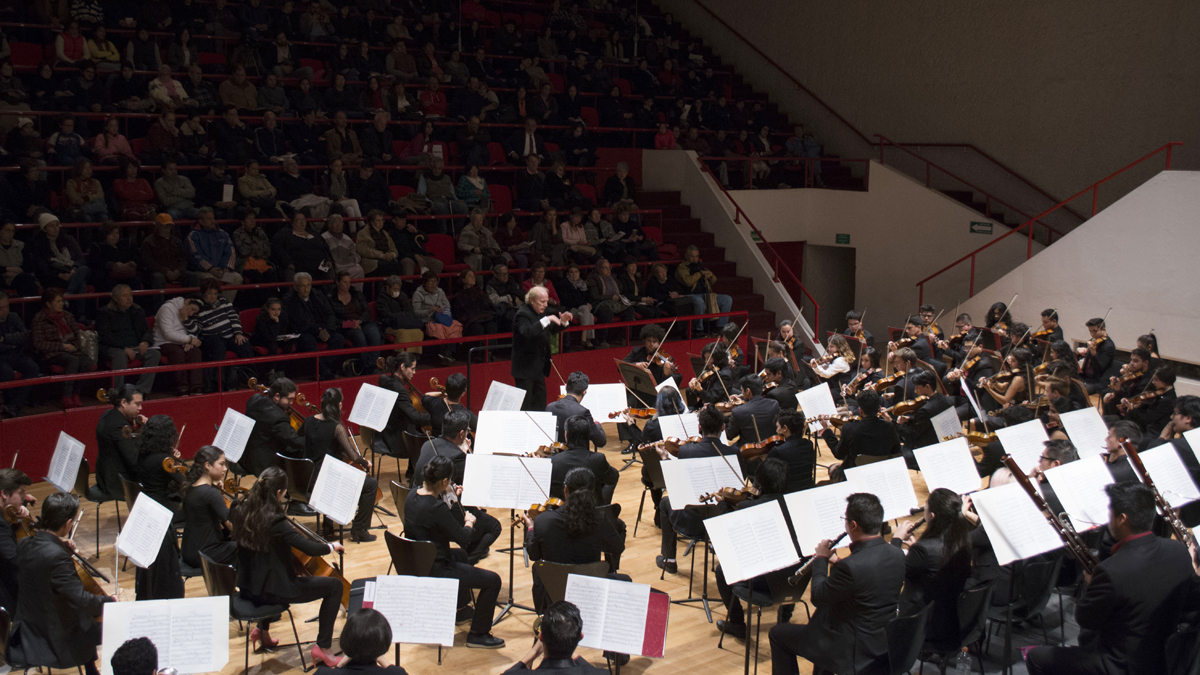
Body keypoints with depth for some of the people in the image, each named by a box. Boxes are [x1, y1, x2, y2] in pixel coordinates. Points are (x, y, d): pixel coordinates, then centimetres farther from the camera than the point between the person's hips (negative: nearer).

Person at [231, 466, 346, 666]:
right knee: (334, 585, -2)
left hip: (247, 588, 8)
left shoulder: (241, 513, -3)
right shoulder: (275, 521, -25)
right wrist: (331, 547, -10)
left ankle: (262, 632, 42)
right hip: (272, 591, -8)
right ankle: (323, 647, 1)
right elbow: (310, 548, -30)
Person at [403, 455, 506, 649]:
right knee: (492, 580, -6)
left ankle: (461, 609, 47)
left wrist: (445, 496, 12)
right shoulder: (437, 509, -31)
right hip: (433, 571, -10)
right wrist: (469, 522, -1)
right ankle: (478, 634, 7)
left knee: (462, 555, 36)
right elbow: (464, 539, -20)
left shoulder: (413, 495, -4)